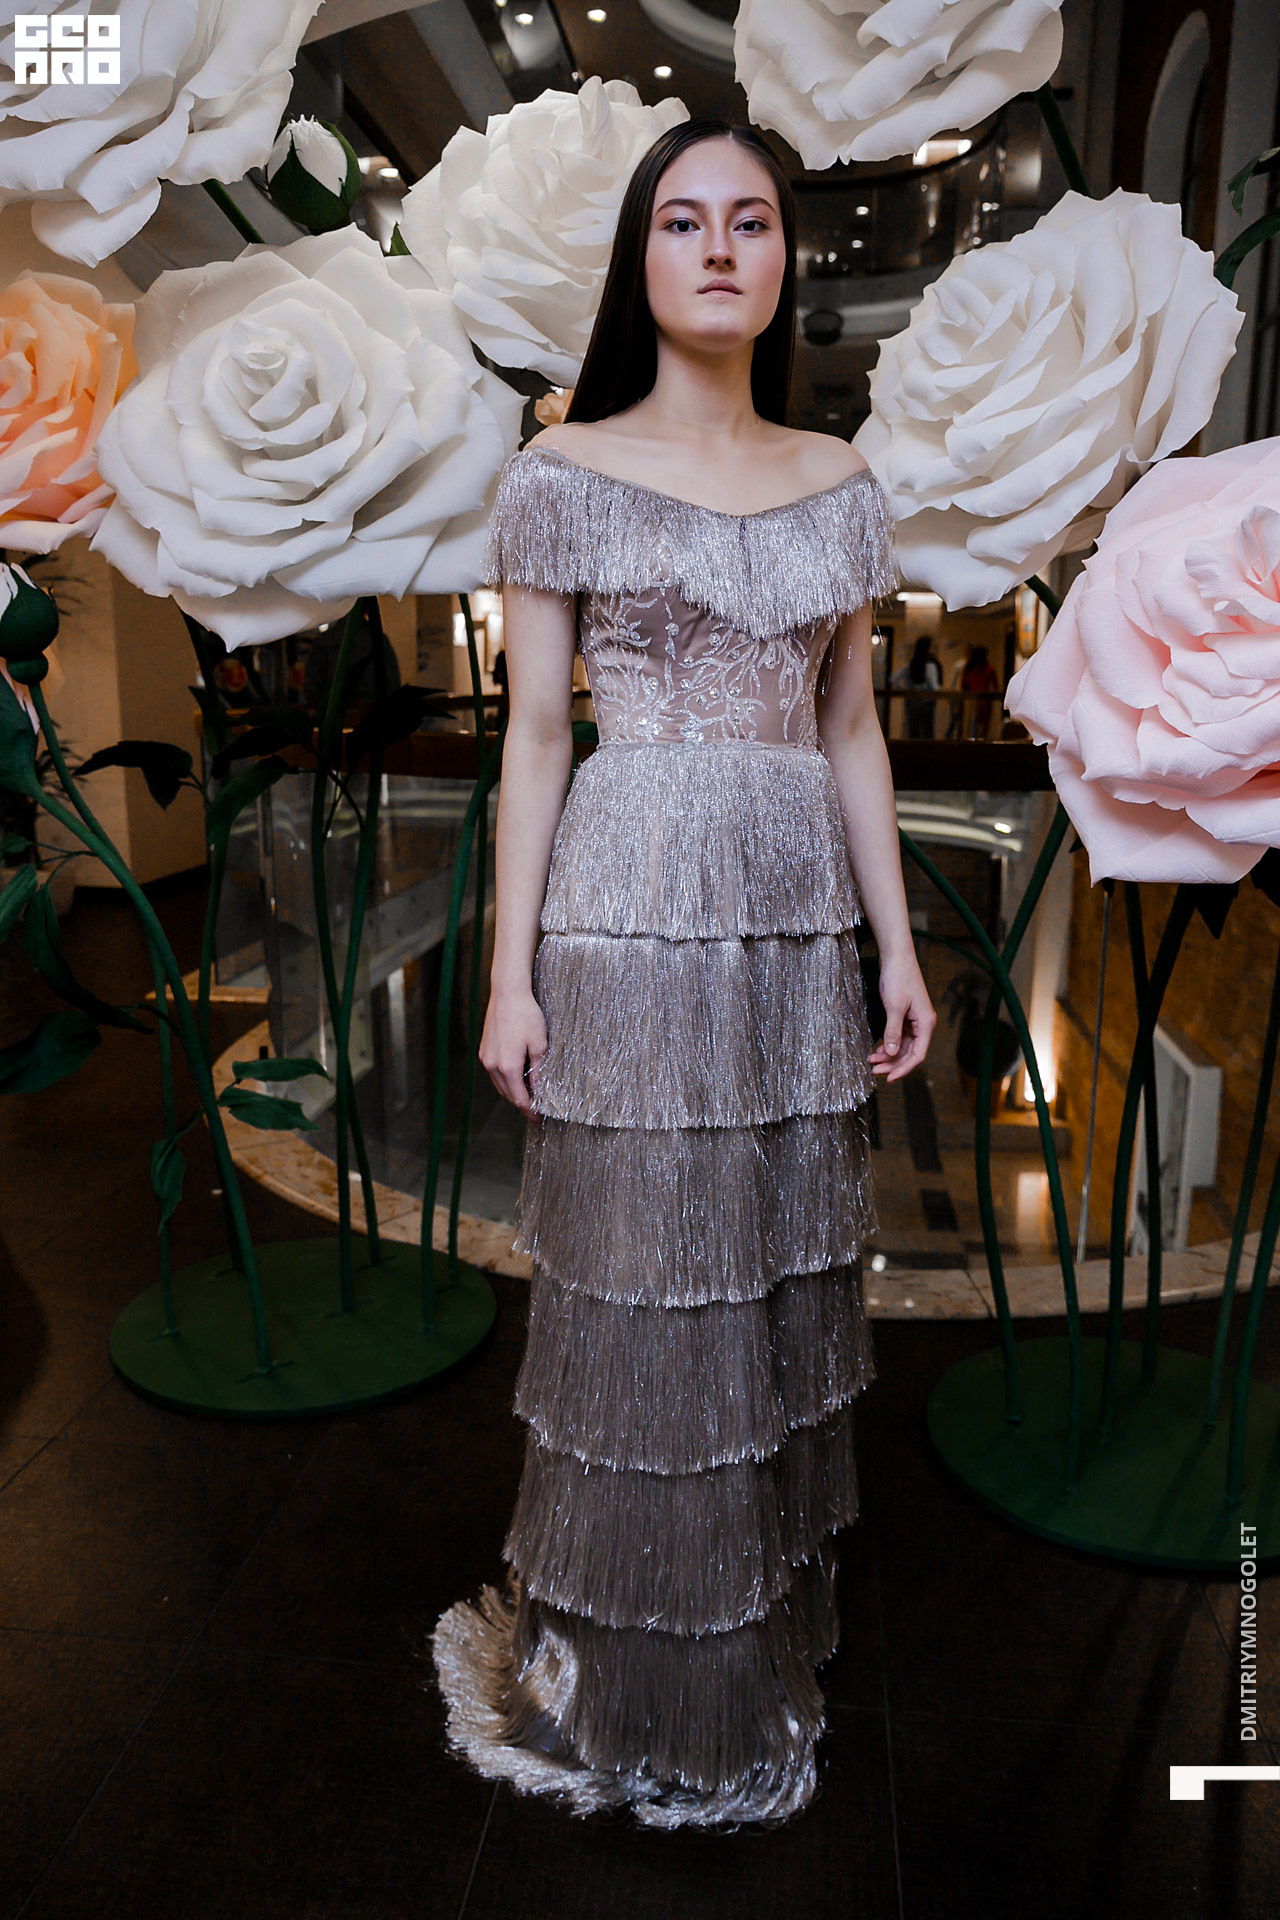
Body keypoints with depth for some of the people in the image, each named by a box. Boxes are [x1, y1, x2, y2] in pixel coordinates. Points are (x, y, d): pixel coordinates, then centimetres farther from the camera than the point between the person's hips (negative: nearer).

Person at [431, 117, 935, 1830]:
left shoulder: (838, 484, 13)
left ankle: (769, 1633, 34)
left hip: (797, 914, 4)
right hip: (634, 912, -4)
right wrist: (510, 972, -7)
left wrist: (898, 943, 8)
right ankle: (642, 1687, 27)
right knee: (643, 1284, 3)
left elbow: (851, 729, 13)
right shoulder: (566, 474, 1)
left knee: (778, 1273, 12)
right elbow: (535, 734, -2)